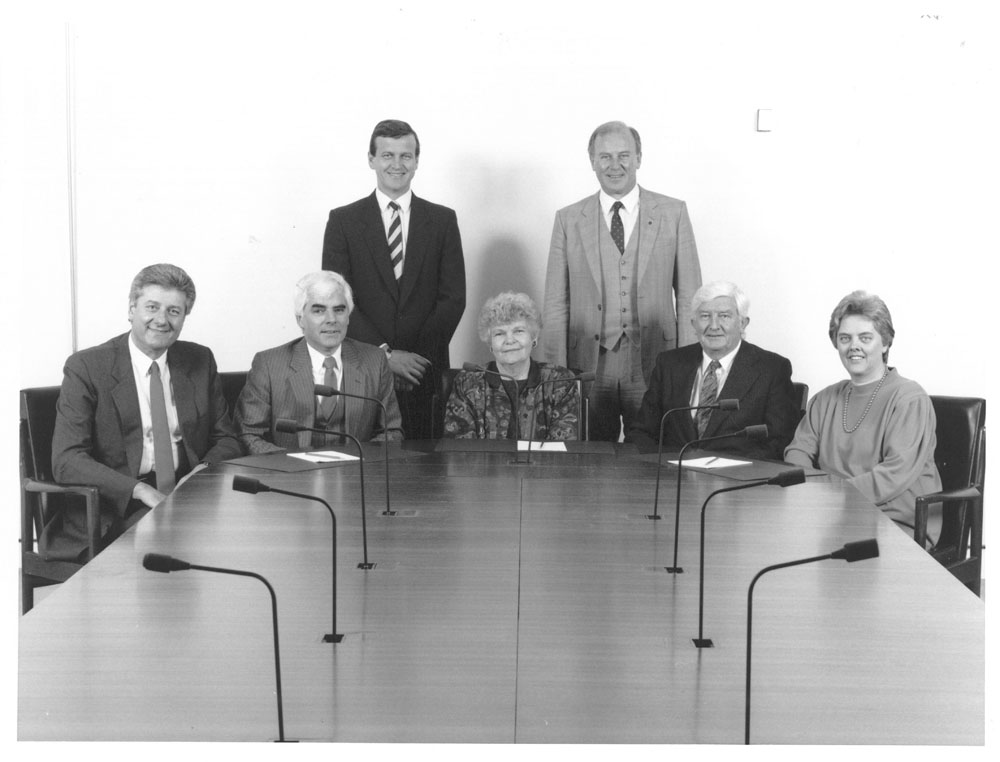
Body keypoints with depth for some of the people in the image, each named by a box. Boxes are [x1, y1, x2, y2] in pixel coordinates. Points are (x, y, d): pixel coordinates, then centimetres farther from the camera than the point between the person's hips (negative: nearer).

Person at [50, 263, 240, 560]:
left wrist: (205, 471, -7)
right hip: (115, 506, -4)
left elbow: (226, 439, 17)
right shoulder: (86, 367, -2)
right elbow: (66, 460, -11)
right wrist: (142, 491, -23)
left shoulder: (200, 361, 12)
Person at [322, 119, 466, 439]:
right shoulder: (344, 220, 5)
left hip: (426, 370, 1)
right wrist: (385, 354, -12)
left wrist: (418, 357, -8)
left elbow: (453, 297, 3)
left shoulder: (442, 220, 9)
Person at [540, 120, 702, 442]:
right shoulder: (568, 220, 6)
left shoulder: (673, 213, 5)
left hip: (653, 365, 0)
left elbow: (689, 296, 4)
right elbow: (556, 305, 4)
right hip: (589, 365, 1)